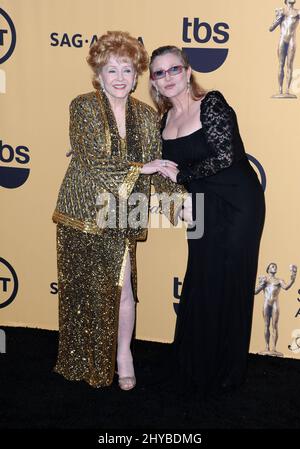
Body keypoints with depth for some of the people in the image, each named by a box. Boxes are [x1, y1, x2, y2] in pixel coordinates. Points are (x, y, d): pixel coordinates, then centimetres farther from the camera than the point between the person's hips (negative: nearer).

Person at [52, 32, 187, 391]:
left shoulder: (147, 116, 6)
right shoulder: (82, 107, -6)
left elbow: (157, 166, 8)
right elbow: (93, 161, -15)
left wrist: (177, 193, -10)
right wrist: (141, 167, -13)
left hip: (120, 219, 2)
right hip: (82, 213, -2)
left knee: (122, 288, -2)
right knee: (83, 290, 7)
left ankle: (123, 354, 22)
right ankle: (83, 361, 27)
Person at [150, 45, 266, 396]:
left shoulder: (211, 104, -13)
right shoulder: (166, 119, 8)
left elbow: (225, 158, -20)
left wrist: (180, 175, -13)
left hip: (236, 204, -6)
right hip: (203, 207, 6)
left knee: (226, 285, 2)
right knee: (199, 284, 11)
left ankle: (224, 373, 19)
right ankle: (195, 366, 28)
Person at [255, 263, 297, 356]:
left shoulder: (279, 280, 14)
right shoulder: (263, 279, 15)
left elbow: (286, 287, -7)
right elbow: (255, 292, 10)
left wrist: (292, 279, -21)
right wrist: (262, 284, -5)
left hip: (275, 304, 0)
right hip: (266, 303, 0)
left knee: (275, 326, -6)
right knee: (267, 325, 0)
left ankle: (273, 348, -10)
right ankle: (267, 347, 1)